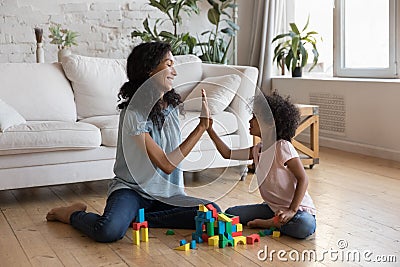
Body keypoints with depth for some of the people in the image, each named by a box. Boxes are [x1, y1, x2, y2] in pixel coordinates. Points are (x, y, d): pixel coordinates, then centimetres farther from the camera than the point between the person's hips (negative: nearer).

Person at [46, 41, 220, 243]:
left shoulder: (172, 104, 4)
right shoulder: (134, 113, -18)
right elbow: (166, 164, -20)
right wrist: (202, 127, -19)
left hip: (167, 193, 6)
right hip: (132, 189, -6)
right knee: (108, 231, -34)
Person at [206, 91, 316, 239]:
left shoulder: (282, 146, -19)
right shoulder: (257, 150, 6)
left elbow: (303, 179, -22)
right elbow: (227, 153, 14)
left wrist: (291, 210, -28)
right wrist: (209, 129, 7)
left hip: (299, 207, -7)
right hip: (272, 207, 7)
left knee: (305, 227, -40)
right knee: (230, 213, -7)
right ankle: (277, 221, -5)